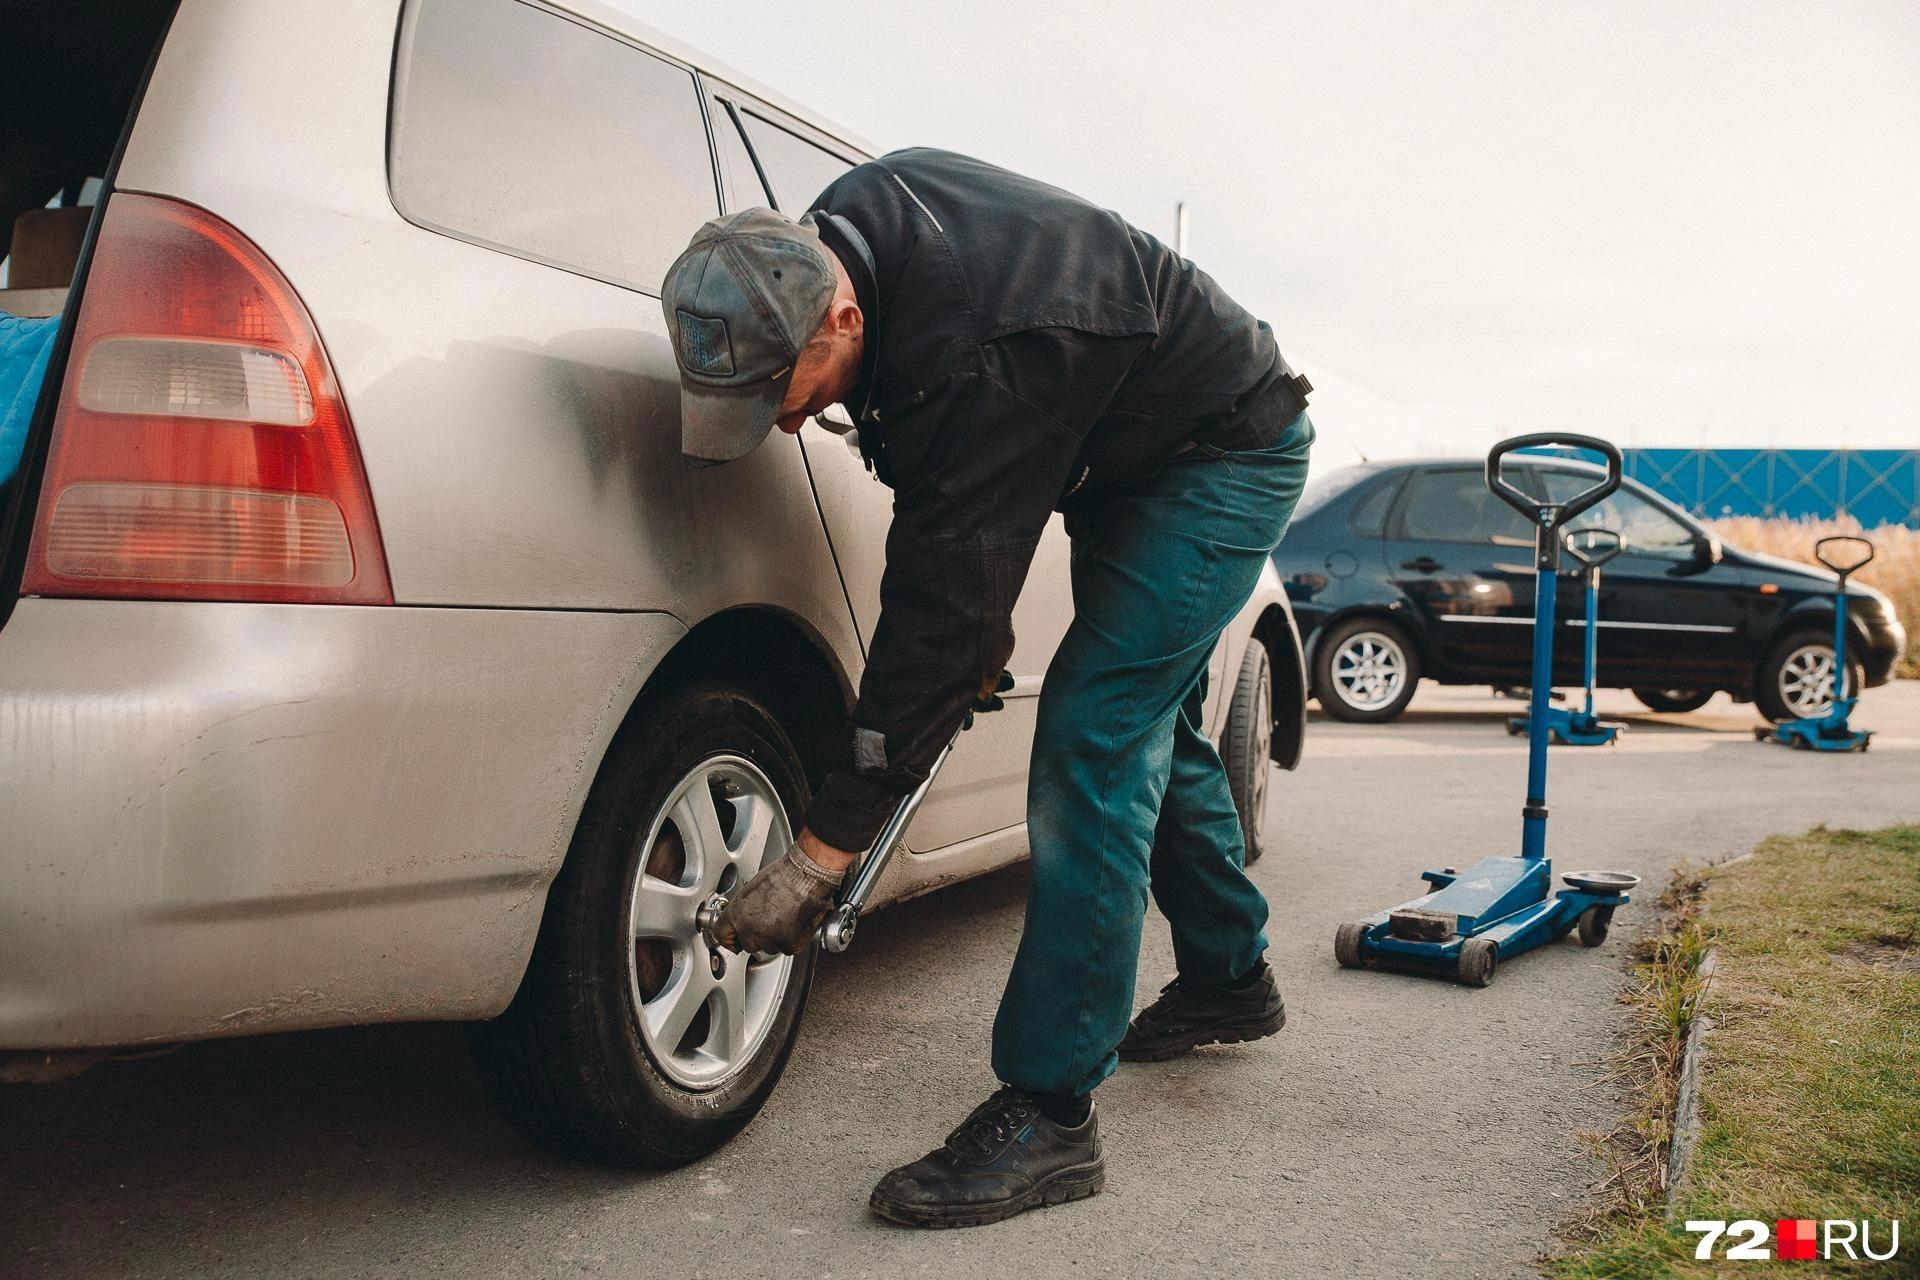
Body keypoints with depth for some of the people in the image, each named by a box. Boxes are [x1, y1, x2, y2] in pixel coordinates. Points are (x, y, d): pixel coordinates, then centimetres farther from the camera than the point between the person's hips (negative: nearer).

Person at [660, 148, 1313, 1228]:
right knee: (1149, 727, 18)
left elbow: (941, 618, -37)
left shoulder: (972, 367, -39)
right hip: (1131, 451, 10)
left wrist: (818, 858, -32)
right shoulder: (838, 227, -11)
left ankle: (1051, 1111, -14)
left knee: (1093, 742, -20)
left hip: (1227, 457, -10)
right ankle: (1229, 978, 37)